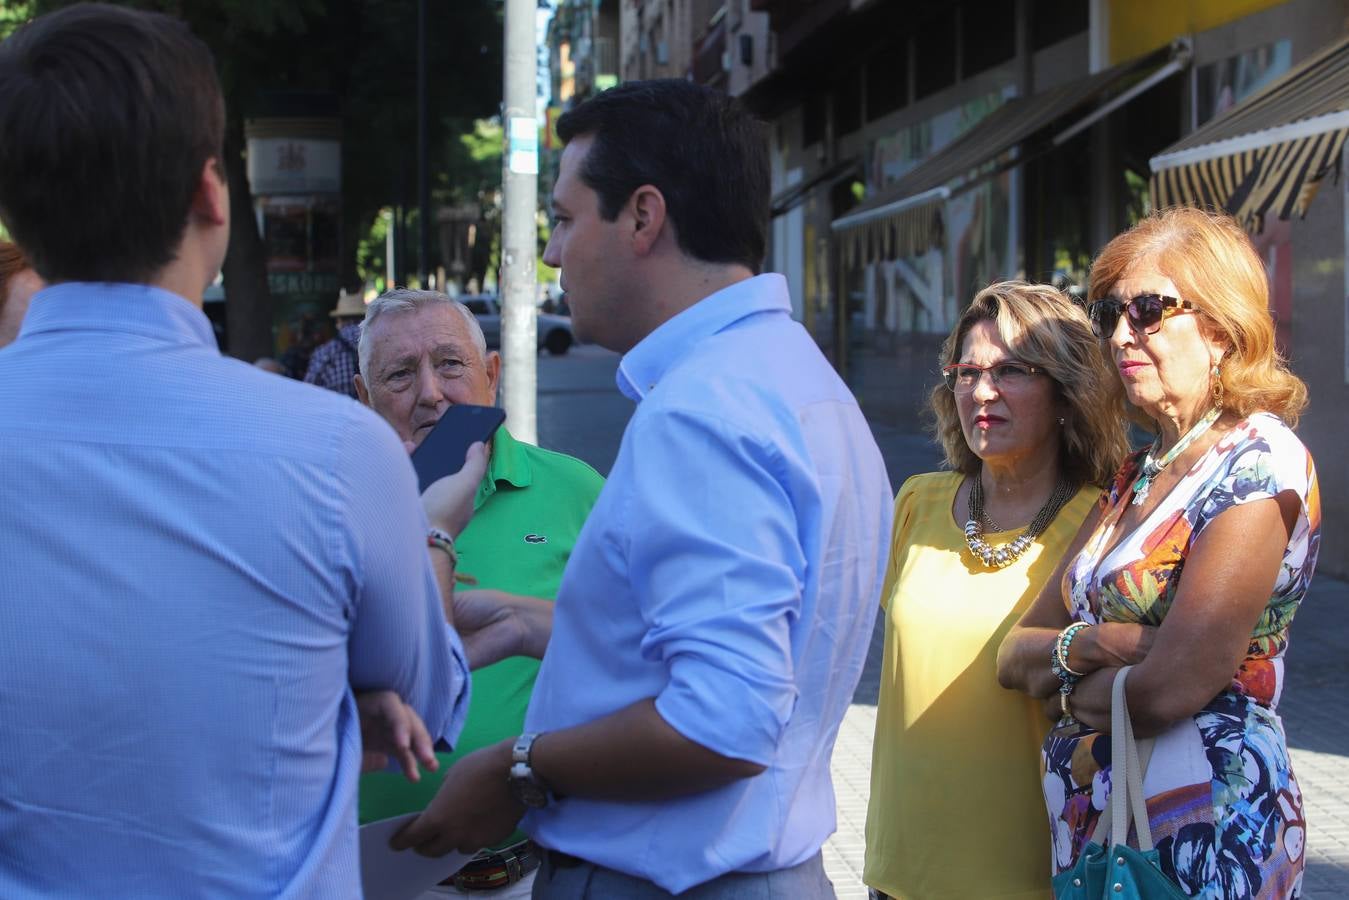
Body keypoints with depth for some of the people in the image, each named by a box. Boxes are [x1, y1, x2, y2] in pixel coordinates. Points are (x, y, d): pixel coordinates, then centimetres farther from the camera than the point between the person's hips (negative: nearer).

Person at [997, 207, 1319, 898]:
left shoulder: (1259, 460, -15)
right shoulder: (1135, 474, 11)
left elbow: (1169, 690, -23)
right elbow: (1014, 655, 7)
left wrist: (1067, 688, -3)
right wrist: (1089, 646, -14)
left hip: (1201, 831, -8)